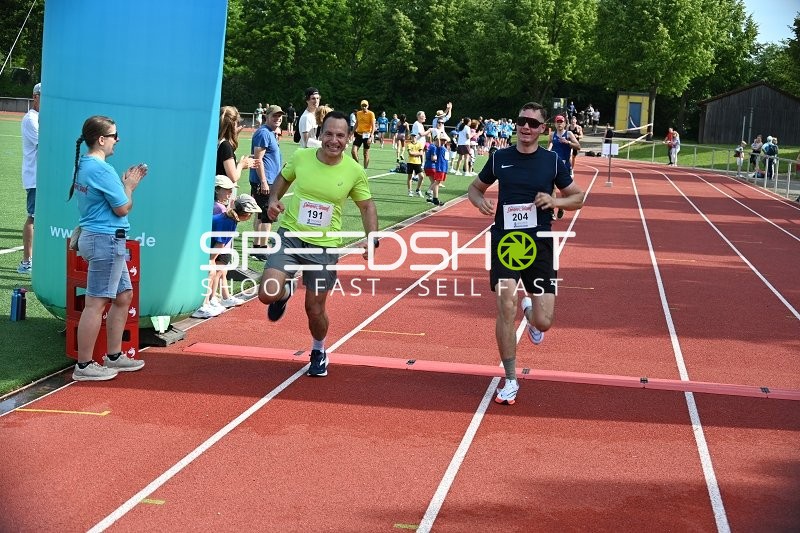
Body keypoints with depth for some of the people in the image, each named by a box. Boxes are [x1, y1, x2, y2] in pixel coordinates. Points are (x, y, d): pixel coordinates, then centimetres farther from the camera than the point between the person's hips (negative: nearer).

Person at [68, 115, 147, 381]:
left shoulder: (83, 165, 12)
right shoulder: (103, 170, -18)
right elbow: (122, 209, -14)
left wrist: (125, 182, 11)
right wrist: (129, 186, 1)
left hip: (94, 237, 11)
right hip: (106, 240, -11)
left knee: (124, 296, 18)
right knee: (96, 303, -6)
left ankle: (114, 356, 26)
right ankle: (84, 366, -1)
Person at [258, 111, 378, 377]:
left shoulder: (354, 171, -9)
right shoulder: (300, 157, -8)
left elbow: (367, 207, 4)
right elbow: (283, 178, 14)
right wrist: (274, 199, -5)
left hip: (325, 246, 0)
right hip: (290, 236, 1)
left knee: (315, 309, 6)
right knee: (267, 294, -17)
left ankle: (319, 352, 38)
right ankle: (284, 292, 22)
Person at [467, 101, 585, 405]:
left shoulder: (553, 161, 2)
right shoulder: (499, 158, 3)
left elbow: (577, 198, 10)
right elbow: (475, 188, 17)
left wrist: (555, 201, -11)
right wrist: (481, 202, -7)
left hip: (539, 244, 0)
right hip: (505, 240, 0)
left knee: (543, 322, -4)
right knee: (505, 309, -12)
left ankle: (529, 310, 36)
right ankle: (510, 381, 4)